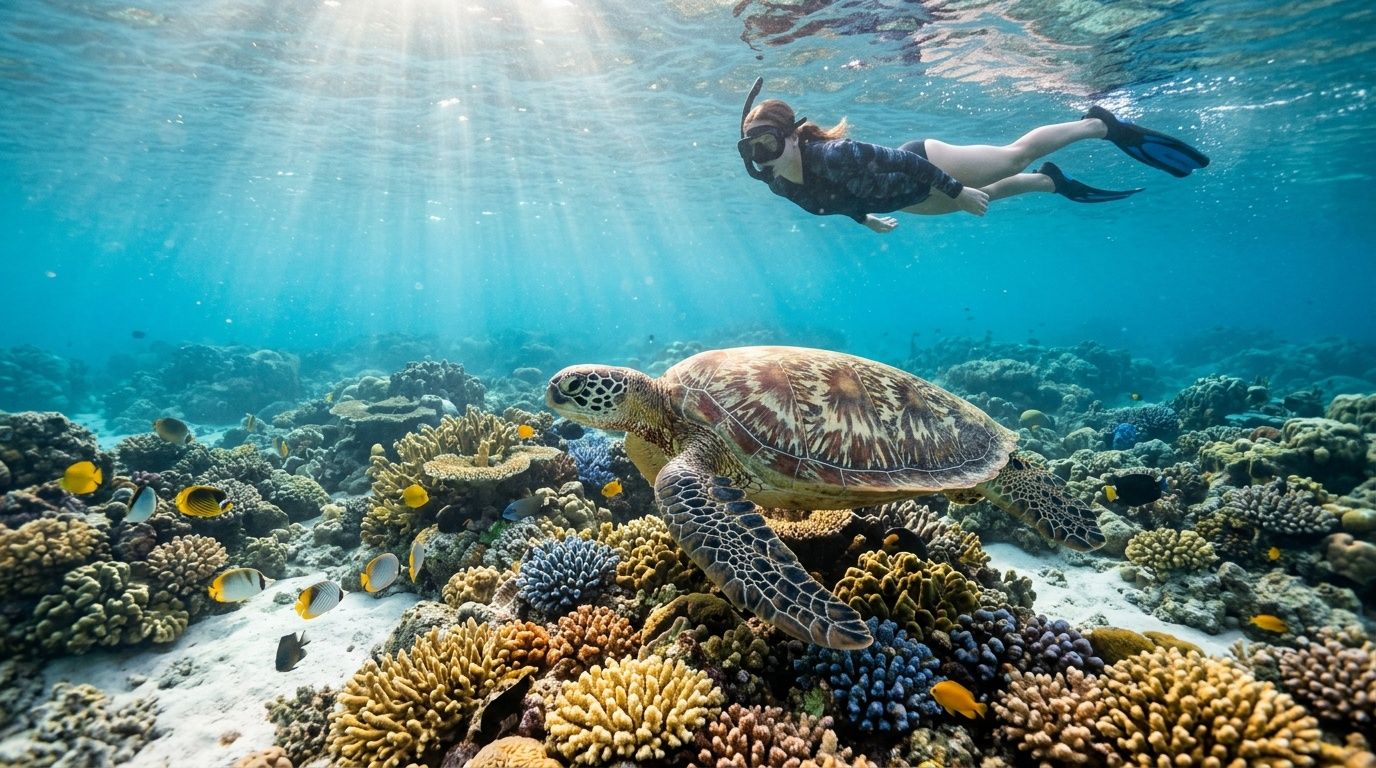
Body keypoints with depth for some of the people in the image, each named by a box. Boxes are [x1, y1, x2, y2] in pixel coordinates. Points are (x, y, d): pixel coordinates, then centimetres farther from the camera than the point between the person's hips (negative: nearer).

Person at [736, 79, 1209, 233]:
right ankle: (1053, 182, 53)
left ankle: (1103, 124, 36)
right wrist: (866, 217, 15)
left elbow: (902, 162, -31)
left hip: (925, 166, -7)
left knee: (1016, 155, 12)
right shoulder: (780, 184, -16)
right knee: (984, 194, 28)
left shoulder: (831, 155, -39)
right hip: (905, 198, 7)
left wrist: (958, 192, -25)